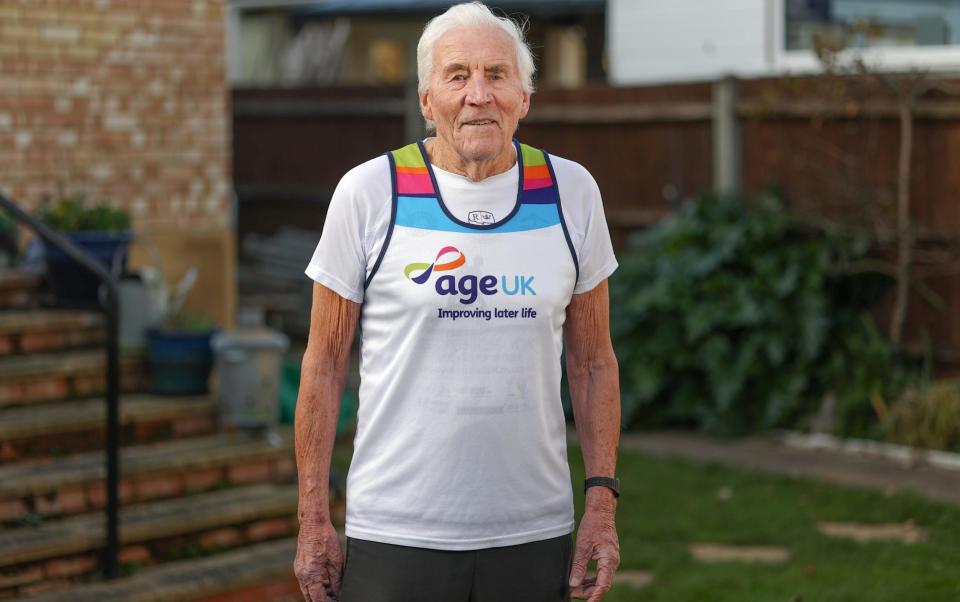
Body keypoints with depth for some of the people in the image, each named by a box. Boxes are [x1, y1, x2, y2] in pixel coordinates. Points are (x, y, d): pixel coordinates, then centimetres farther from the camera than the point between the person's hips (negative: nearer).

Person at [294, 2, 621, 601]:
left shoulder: (571, 192, 4)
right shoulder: (367, 193, -4)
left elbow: (593, 361, 9)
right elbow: (325, 365, 0)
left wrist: (603, 501, 2)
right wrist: (314, 520, -3)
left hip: (537, 534, 2)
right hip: (395, 538, -2)